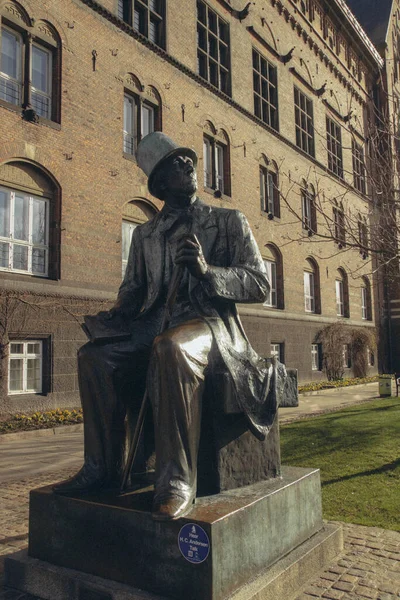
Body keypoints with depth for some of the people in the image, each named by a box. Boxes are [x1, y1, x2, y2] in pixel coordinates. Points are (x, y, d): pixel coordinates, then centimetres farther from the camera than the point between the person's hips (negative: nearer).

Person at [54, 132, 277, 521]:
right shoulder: (145, 234, 19)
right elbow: (133, 287, 22)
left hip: (210, 325, -4)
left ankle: (178, 481, -31)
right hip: (156, 329, 5)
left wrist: (207, 271, -17)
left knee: (171, 347, -38)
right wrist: (117, 313, -2)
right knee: (94, 354, -21)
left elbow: (260, 284, 0)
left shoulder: (229, 221, 9)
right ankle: (102, 467, -7)